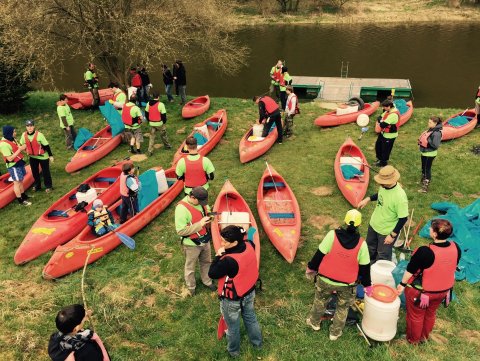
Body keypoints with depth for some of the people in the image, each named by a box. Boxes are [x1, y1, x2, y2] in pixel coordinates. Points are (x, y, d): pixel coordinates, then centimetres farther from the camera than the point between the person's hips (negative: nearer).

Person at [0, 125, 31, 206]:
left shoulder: (12, 139, 3)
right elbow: (10, 158, -25)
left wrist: (22, 147, -11)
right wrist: (20, 149, -25)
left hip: (19, 163, 9)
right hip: (13, 166, -9)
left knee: (21, 181, 20)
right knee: (17, 183, 2)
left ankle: (24, 196, 34)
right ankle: (20, 200, 13)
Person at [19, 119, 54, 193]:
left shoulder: (39, 135, -22)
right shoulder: (24, 135, -9)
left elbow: (46, 145, -16)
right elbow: (22, 145, 9)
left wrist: (50, 155, -12)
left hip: (43, 156, -5)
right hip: (32, 157, 5)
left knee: (45, 172, 7)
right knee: (35, 173, 17)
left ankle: (48, 186, 23)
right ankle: (37, 186, 36)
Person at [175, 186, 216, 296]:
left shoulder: (200, 201, -8)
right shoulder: (182, 208, -30)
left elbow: (206, 209, 14)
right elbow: (181, 231, -29)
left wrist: (209, 214, -11)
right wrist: (200, 224, -32)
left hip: (205, 240, 7)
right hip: (192, 244, -6)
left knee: (206, 262, 26)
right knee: (190, 267, 17)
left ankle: (207, 281, 50)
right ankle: (191, 287, 41)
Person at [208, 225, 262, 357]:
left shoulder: (229, 261, -39)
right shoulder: (249, 246, -19)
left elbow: (212, 274, -25)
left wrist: (218, 255, -21)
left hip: (232, 300, -6)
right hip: (249, 293, 6)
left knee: (233, 326, 21)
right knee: (251, 318, 31)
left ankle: (234, 350, 47)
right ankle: (257, 342, 53)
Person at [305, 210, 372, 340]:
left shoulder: (332, 235, -20)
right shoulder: (362, 244, -14)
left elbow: (319, 255, -13)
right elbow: (365, 267, -5)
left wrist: (311, 268, 5)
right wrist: (367, 285, 11)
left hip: (325, 280, 0)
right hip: (347, 285, 0)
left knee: (320, 301, 26)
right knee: (343, 308, 25)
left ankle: (314, 322, 48)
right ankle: (335, 332, 39)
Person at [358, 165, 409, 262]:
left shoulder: (400, 197, -36)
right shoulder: (384, 186, -15)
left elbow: (403, 219, -25)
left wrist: (392, 235, -20)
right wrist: (367, 199, 0)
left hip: (386, 232, -8)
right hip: (374, 224, 8)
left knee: (383, 256, 15)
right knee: (370, 248, 30)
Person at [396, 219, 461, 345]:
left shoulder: (425, 252, -35)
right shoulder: (456, 248, -17)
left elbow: (410, 270, -22)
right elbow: (453, 267, 1)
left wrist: (402, 284, -6)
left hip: (421, 292, -5)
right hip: (443, 291, 5)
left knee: (416, 316, 20)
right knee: (430, 314, 29)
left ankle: (413, 339, 40)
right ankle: (425, 336, 49)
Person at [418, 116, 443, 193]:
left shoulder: (436, 133, -25)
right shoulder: (431, 129, 3)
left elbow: (435, 145, -27)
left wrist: (428, 141, -26)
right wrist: (421, 141, 0)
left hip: (429, 154, -9)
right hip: (424, 152, 9)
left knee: (427, 169, 0)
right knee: (424, 168, 23)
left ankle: (425, 187, 9)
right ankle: (423, 181, 42)